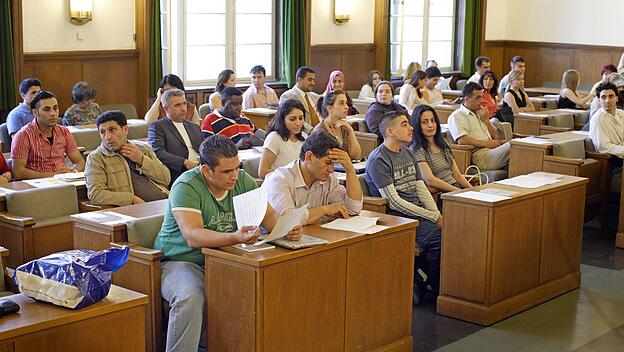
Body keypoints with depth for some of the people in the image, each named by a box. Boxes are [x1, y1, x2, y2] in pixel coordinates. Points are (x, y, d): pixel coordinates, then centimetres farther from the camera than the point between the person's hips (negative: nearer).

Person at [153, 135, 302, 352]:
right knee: (190, 298, -37)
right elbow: (193, 237, -29)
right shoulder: (186, 187, -17)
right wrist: (235, 238, -45)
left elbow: (270, 215, 4)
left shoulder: (242, 181, 3)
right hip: (182, 261, -5)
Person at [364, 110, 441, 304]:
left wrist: (438, 215, -1)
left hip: (418, 211, 8)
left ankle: (416, 277, -2)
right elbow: (394, 201, -14)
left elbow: (422, 189, 16)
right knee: (437, 238, -27)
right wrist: (432, 217, -14)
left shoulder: (409, 153, 18)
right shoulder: (378, 160, -9)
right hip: (396, 216, -8)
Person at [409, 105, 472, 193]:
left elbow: (457, 175, 17)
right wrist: (459, 191, -19)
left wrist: (473, 190, 1)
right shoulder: (417, 149, -6)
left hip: (457, 188, 7)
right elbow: (430, 180, -17)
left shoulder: (443, 143, 18)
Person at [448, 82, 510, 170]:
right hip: (479, 153, -8)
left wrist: (486, 120, 11)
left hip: (493, 150, 8)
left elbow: (495, 136, 25)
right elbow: (462, 140, -14)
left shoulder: (480, 113, 27)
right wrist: (486, 143, -12)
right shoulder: (457, 116, 1)